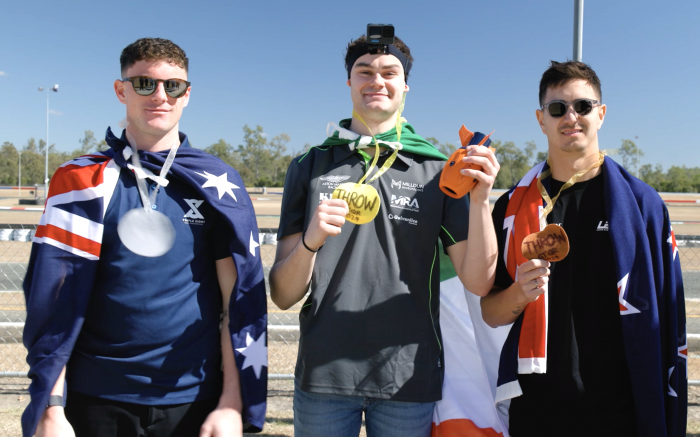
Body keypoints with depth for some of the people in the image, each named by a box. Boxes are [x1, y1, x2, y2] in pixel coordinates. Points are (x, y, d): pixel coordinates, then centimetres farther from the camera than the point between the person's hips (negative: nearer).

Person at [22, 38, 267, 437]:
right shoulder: (83, 180, 0)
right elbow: (53, 303, -1)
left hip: (194, 401, 0)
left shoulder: (218, 183, 0)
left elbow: (240, 300, -3)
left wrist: (233, 404, -7)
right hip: (98, 403, 0)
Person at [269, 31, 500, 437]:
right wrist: (310, 241, -20)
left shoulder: (437, 170, 1)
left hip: (409, 377, 0)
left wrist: (481, 198, -18)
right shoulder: (310, 167, 3)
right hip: (324, 375, 1)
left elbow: (478, 282, -4)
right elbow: (283, 296, 0)